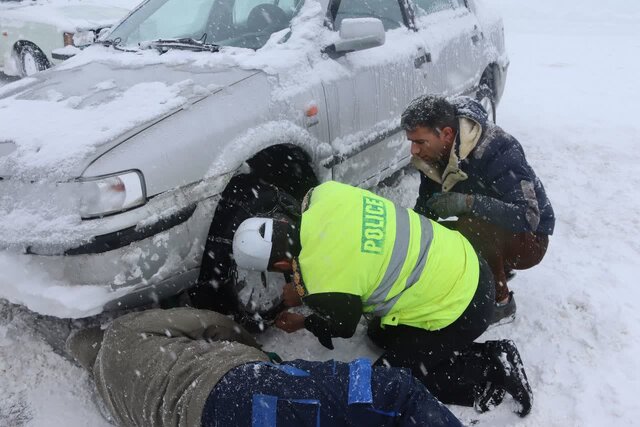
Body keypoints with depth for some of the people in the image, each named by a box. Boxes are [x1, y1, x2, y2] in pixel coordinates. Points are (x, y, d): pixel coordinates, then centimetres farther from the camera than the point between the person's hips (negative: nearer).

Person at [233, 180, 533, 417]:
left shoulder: (324, 284, -25)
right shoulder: (324, 194, -8)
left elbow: (343, 327, 0)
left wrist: (301, 323, 19)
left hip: (459, 310, -8)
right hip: (464, 264, 8)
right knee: (380, 335, 23)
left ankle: (490, 370, 6)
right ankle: (491, 356, 17)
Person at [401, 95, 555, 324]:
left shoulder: (496, 150, -32)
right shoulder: (433, 153, -11)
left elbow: (528, 217, -38)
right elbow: (425, 207, 0)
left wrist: (468, 202, -46)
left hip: (528, 239, -7)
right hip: (490, 230, 7)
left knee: (471, 227, -35)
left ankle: (500, 304, -12)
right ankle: (499, 270, 13)